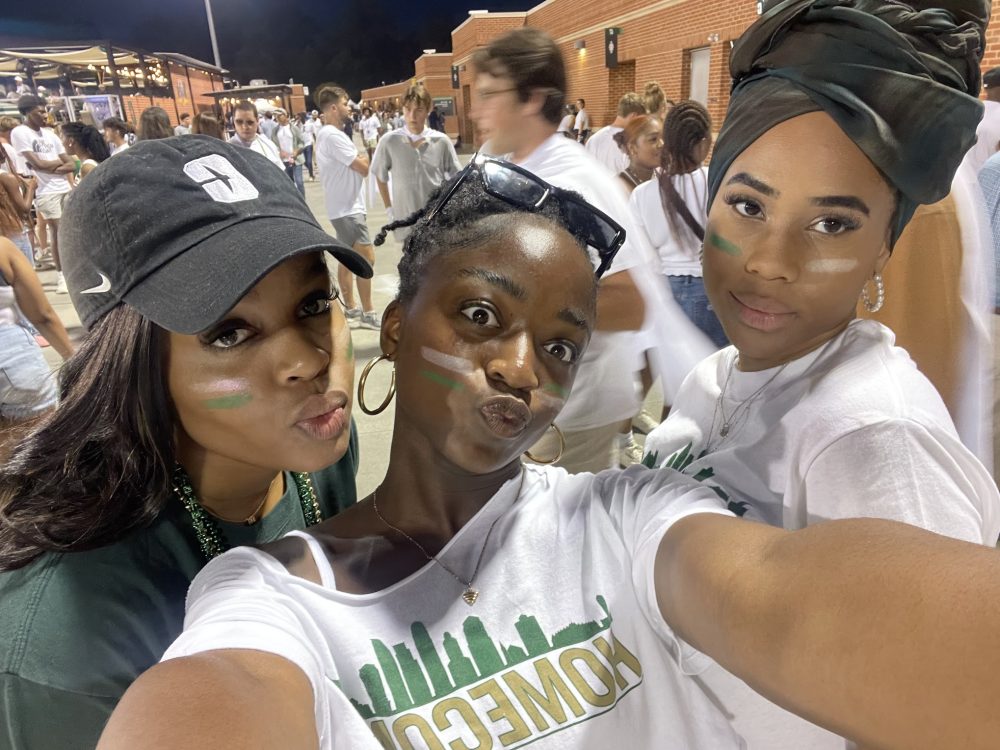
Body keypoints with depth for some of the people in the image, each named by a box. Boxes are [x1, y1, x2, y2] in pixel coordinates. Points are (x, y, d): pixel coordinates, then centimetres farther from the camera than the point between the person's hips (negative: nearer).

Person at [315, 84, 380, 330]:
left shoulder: (328, 134, 15)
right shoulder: (333, 135, -19)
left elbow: (351, 163, 16)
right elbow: (363, 168, -19)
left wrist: (360, 159, -4)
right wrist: (366, 159, 2)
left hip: (344, 206, 11)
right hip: (347, 208, -11)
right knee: (366, 257, -10)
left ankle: (351, 311, 21)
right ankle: (368, 314, -5)